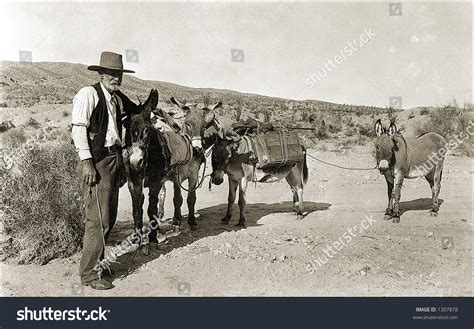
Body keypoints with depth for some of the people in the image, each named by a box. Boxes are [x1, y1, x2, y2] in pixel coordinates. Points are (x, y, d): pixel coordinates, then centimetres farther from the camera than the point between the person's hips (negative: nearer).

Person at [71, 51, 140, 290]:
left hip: (114, 159, 8)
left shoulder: (118, 98, 14)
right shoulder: (88, 94, -7)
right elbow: (78, 128, -13)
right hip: (96, 162, -8)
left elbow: (137, 111, 32)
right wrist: (86, 162, -18)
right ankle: (89, 273, 6)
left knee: (109, 217, 14)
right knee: (98, 219, -7)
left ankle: (96, 261, 29)